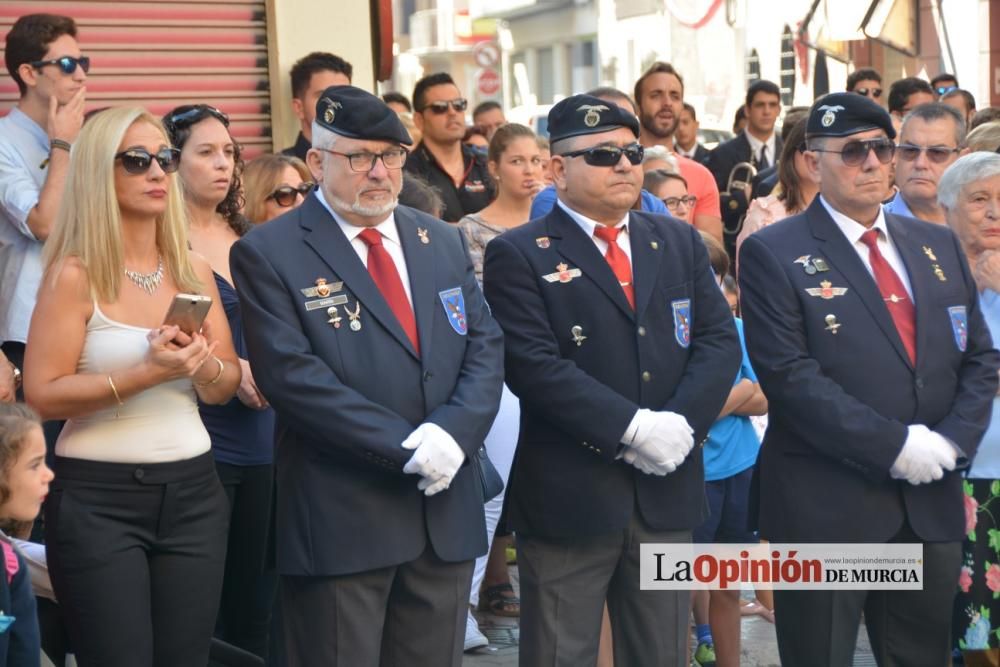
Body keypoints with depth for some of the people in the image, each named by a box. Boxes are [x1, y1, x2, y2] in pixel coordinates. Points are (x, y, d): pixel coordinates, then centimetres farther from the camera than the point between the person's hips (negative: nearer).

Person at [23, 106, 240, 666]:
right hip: (98, 498, -5)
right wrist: (147, 373, -20)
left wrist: (203, 366, -12)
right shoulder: (75, 275, -8)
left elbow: (226, 388, 11)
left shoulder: (195, 270, 8)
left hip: (192, 491, 5)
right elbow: (42, 394, -14)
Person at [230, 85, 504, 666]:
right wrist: (406, 444, -19)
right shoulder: (269, 253, -5)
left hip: (446, 510, 5)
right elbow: (291, 374, -15)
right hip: (340, 520, -5)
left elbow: (486, 347, 6)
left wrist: (452, 432, -13)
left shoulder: (444, 242, 13)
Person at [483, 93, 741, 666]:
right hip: (569, 493, -4)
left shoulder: (680, 243, 12)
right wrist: (633, 428, -20)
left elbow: (720, 340, 3)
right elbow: (535, 365, -15)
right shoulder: (519, 255, -4)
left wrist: (680, 423, -13)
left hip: (667, 488, 5)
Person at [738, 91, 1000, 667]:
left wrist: (953, 440, -7)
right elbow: (791, 376, -15)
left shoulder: (937, 245, 12)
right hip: (826, 505, -5)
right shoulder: (774, 253, -6)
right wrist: (894, 447, -19)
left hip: (931, 502, 5)